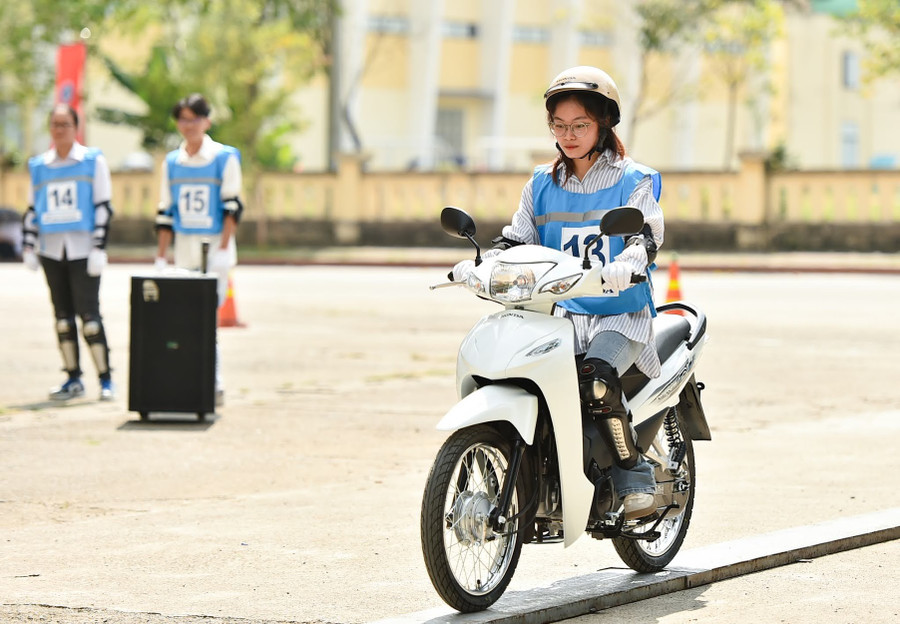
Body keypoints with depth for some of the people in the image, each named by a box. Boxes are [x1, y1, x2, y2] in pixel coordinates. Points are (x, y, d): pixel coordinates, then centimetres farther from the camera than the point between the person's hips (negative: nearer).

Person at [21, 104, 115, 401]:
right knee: (63, 316, 5)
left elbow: (103, 207, -2)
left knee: (88, 314, -8)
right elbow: (32, 210, 17)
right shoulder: (39, 165, 12)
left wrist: (99, 249, -8)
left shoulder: (93, 161, 1)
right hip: (51, 250, 4)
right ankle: (73, 379, 12)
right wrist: (28, 248, 8)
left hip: (82, 250, -4)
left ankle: (105, 379, -1)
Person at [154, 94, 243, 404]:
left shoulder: (225, 158, -3)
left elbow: (232, 206, -7)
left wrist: (223, 247, -16)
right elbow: (166, 212, 14)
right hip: (184, 247, 5)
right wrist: (161, 256, 9)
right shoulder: (172, 162, 11)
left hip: (215, 245, -5)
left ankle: (213, 386, -7)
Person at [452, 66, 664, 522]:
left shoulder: (634, 181, 0)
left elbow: (646, 234, -15)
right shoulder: (542, 185, 14)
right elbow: (517, 240, 11)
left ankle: (635, 478, -16)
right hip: (565, 312, 5)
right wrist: (480, 265, -10)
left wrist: (628, 262, -38)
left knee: (594, 378, -32)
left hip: (623, 315, -4)